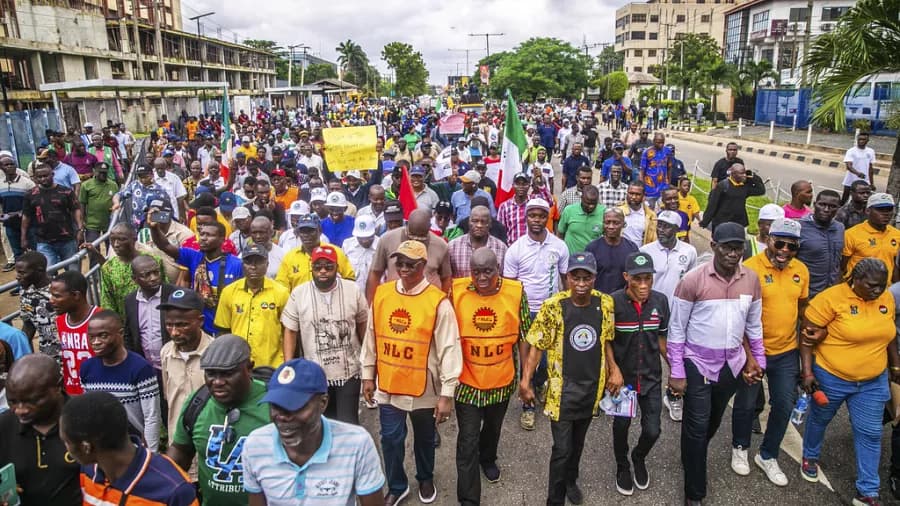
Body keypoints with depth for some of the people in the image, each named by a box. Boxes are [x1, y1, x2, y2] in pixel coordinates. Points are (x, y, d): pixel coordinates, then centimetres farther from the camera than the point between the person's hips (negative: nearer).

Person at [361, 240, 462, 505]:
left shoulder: (438, 302, -16)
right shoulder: (381, 294, -3)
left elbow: (449, 348, -15)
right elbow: (371, 337, 7)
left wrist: (447, 394, -15)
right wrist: (368, 375, 10)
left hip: (424, 388, -2)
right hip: (388, 384, 3)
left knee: (425, 438, 19)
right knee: (391, 438, 12)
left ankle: (426, 479, 46)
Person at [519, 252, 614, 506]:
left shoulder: (605, 304, -7)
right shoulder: (552, 307, -19)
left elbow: (606, 341, 7)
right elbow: (536, 346, -13)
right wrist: (525, 381, -16)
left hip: (592, 385, 4)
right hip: (563, 387, -4)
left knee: (578, 441, 23)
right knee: (562, 448, 0)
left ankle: (571, 480, 49)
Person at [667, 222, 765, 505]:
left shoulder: (752, 279, -3)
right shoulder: (693, 280, -17)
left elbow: (754, 325, 10)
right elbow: (677, 329, -11)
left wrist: (759, 360, 13)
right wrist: (676, 373, -12)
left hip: (732, 363, 4)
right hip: (698, 363, -4)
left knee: (713, 422, 21)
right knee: (697, 427, 2)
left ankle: (691, 456, 49)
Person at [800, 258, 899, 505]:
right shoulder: (831, 298, -20)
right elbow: (807, 335, -16)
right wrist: (807, 372, -19)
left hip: (873, 381, 4)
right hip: (830, 377, -4)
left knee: (870, 434, 8)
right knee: (819, 420, 18)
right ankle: (810, 457, 45)